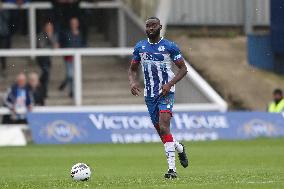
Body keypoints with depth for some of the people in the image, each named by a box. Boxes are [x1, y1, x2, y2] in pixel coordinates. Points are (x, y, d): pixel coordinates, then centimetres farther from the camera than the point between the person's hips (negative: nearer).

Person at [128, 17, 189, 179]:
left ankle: (172, 168, -24)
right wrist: (133, 82, -6)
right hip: (150, 94, 5)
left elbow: (183, 69, -2)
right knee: (161, 131, 9)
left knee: (164, 126, -22)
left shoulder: (170, 47, -6)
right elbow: (133, 69, 16)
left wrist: (170, 84, -17)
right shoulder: (140, 47, 7)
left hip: (166, 92, -5)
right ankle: (179, 148, 41)